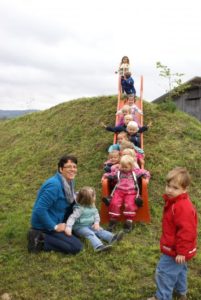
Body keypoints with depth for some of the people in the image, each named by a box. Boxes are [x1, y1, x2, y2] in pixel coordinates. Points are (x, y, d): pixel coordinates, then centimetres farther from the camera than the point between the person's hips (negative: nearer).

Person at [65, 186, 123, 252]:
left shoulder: (92, 206, 1)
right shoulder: (79, 209, -23)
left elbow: (96, 214, 8)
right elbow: (72, 217, -29)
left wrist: (96, 222, -10)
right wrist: (68, 227, -42)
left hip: (90, 225, 7)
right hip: (80, 227, -7)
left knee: (100, 230, -13)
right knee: (90, 233, -29)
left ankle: (112, 238, -30)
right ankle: (98, 246, -49)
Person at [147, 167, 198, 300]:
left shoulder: (183, 208, -33)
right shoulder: (174, 201, 2)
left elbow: (186, 231, -31)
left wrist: (181, 251, -25)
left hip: (175, 249, -10)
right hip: (177, 248, 10)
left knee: (164, 272, 1)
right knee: (179, 269, 27)